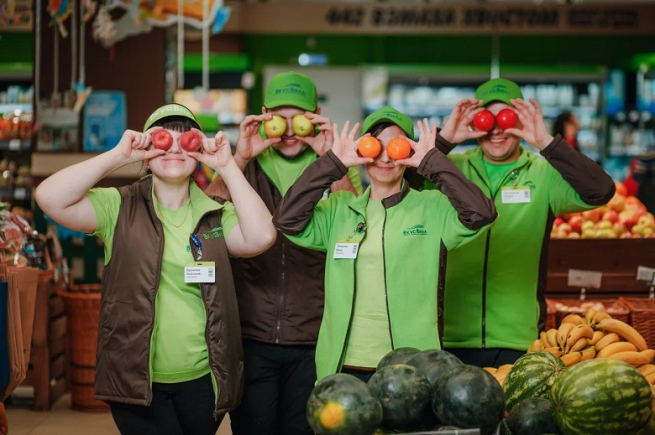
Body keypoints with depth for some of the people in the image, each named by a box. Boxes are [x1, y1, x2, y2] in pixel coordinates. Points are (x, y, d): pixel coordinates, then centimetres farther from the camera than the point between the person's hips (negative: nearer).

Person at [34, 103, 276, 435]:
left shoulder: (215, 214, 5)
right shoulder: (120, 207, -2)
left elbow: (260, 237, -14)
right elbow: (49, 198, -16)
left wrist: (227, 166, -13)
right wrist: (119, 155, -17)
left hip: (204, 380, 3)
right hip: (135, 380, -3)